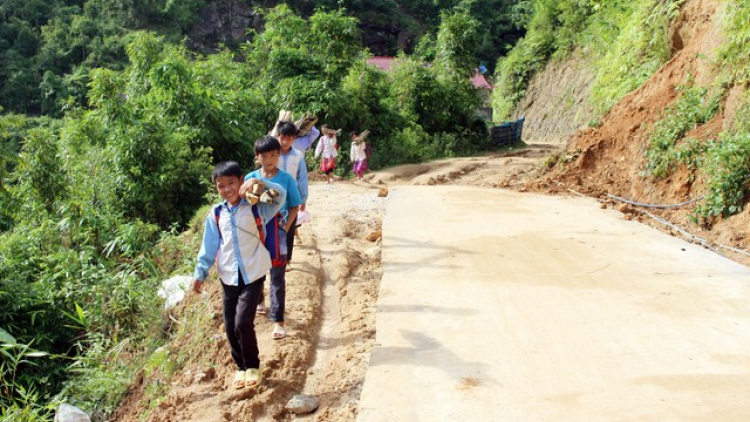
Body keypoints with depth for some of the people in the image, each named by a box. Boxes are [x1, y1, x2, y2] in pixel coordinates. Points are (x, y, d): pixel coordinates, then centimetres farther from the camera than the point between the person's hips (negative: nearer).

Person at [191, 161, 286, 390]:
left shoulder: (255, 207, -5)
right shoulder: (216, 214, 3)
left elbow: (281, 195, -16)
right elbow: (209, 246, 7)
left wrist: (259, 182, -28)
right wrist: (200, 273, 5)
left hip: (253, 274, -4)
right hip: (228, 277, 4)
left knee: (243, 322, -13)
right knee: (230, 327, 7)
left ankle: (253, 366, 10)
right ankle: (241, 367, 28)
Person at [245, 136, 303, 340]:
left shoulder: (286, 179, -7)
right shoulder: (250, 178, -3)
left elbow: (294, 206, -1)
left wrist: (286, 226, -14)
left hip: (278, 235, -2)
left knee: (277, 278, -1)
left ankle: (278, 321, 6)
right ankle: (258, 301, 47)